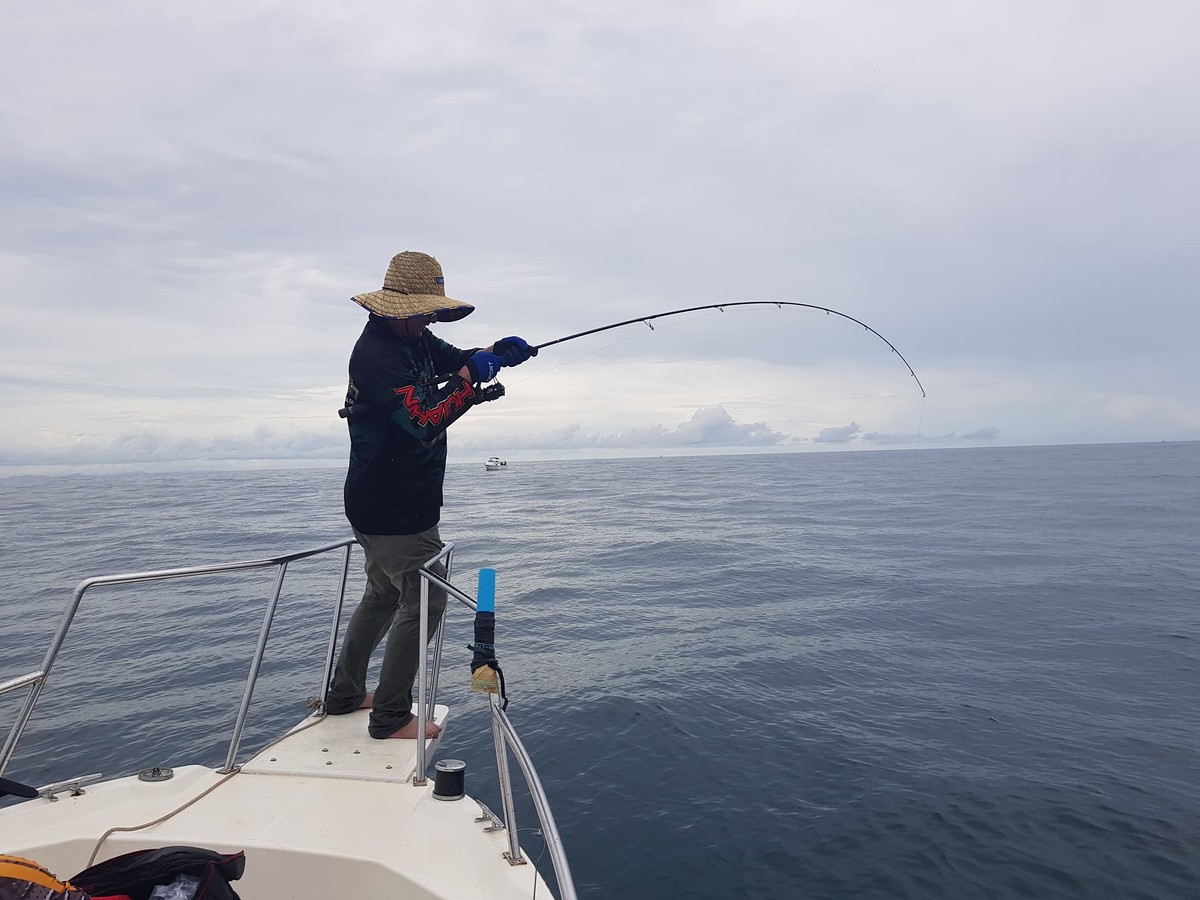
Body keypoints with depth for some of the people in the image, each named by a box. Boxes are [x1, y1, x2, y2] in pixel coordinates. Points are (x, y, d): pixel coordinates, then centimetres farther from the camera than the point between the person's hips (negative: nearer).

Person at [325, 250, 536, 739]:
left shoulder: (413, 339, 8)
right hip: (395, 510, -11)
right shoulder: (377, 355, -22)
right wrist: (470, 377, -24)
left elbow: (453, 358, 15)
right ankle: (391, 717, 9)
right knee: (424, 601, -3)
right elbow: (424, 419, -31)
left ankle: (344, 695, 36)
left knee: (383, 594, 23)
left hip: (379, 504, 11)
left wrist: (495, 352, -5)